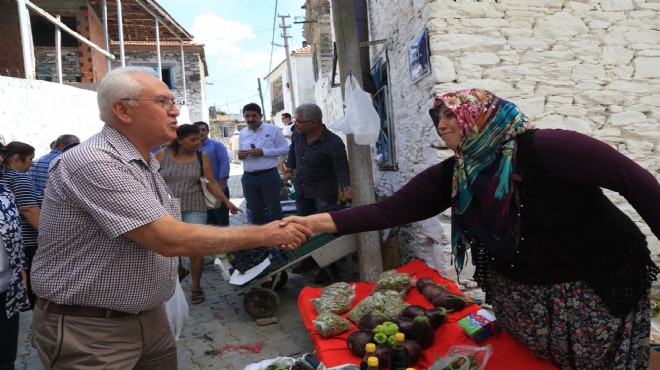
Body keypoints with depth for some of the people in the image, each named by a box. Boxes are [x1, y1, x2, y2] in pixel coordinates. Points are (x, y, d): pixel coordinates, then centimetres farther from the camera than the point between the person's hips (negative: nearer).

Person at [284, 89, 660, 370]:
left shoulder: (546, 149, -25)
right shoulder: (452, 176, -9)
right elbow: (391, 210, -15)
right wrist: (316, 222, -25)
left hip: (597, 290, -4)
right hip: (517, 291, 5)